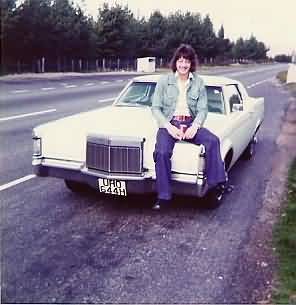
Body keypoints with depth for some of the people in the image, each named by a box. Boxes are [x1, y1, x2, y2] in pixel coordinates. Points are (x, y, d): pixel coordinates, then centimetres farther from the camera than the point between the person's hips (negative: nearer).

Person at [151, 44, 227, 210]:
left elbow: (203, 109, 4)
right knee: (162, 152, -29)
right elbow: (156, 108, 1)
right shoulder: (164, 81, 4)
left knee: (213, 140, -26)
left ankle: (217, 181, -18)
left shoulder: (198, 82, 8)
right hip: (169, 123, -2)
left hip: (191, 123, 2)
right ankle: (163, 196, -21)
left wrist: (194, 126, -16)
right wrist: (168, 126, -15)